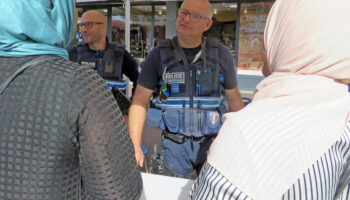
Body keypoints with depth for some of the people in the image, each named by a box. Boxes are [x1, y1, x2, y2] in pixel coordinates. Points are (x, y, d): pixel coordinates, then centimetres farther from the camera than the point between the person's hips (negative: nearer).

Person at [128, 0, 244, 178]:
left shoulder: (220, 55, -3)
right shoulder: (159, 55, -5)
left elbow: (234, 99, 6)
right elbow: (140, 102, -4)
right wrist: (135, 146, -10)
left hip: (211, 142, 1)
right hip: (174, 144, 0)